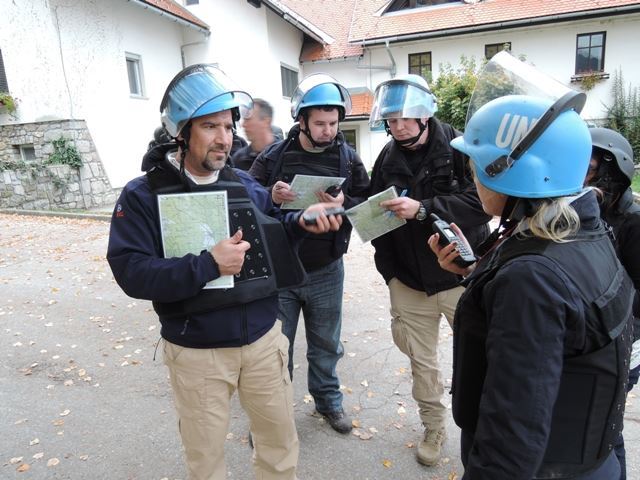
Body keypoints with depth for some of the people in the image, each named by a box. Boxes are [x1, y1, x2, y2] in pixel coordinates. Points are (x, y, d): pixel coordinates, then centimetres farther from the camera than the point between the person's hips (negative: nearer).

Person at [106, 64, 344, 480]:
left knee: (281, 442, 22)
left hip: (263, 338, 4)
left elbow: (271, 229, 13)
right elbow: (131, 272, -20)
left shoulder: (244, 184, 1)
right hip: (197, 352, -3)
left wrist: (301, 222, -7)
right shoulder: (144, 195, -11)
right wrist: (208, 265, -29)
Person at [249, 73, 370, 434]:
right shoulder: (273, 157, -6)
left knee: (325, 343, 19)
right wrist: (270, 197, -25)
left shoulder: (348, 158, -2)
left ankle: (328, 399, 43)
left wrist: (344, 204, -21)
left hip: (326, 271, 2)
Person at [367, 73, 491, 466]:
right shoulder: (387, 160, 5)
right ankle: (434, 427, 37)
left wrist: (423, 209, -29)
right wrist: (389, 272, 7)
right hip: (409, 283, 4)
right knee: (421, 361, 15)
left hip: (461, 278, -3)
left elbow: (482, 203, -21)